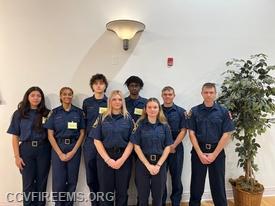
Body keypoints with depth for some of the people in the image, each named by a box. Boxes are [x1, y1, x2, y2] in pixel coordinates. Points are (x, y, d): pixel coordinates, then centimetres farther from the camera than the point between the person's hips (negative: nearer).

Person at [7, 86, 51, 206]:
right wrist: (17, 156, -4)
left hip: (43, 150, 1)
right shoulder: (19, 114, 3)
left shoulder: (47, 113, 4)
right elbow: (15, 137, 1)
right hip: (26, 149, 0)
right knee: (28, 183, 6)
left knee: (42, 182, 9)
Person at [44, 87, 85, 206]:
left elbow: (82, 133, 2)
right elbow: (50, 135, -1)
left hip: (74, 148, 0)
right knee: (58, 181, 1)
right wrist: (60, 153, -9)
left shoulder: (78, 112, 4)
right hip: (58, 148, 0)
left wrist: (73, 151, -8)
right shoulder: (55, 112, 3)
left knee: (72, 181, 7)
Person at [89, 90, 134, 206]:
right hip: (104, 158, 0)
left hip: (124, 158, 0)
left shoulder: (128, 119, 3)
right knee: (105, 191, 10)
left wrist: (122, 159, -13)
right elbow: (97, 140, -2)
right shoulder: (102, 118, 4)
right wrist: (108, 159, -12)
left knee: (122, 191, 9)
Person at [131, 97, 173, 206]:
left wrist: (158, 165, -10)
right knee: (142, 196, 9)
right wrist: (148, 165, -12)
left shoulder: (164, 126, 2)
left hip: (160, 163, 1)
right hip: (143, 163, -1)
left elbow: (167, 147, 0)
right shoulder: (140, 125, -3)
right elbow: (137, 147, -6)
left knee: (158, 196, 11)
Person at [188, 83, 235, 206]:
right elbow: (191, 133, -3)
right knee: (196, 184, 11)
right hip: (198, 152, 1)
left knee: (218, 184, 10)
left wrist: (214, 154, -10)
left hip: (217, 152, 0)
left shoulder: (223, 112, -2)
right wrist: (200, 154, -10)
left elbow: (226, 135, -5)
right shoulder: (194, 111, -1)